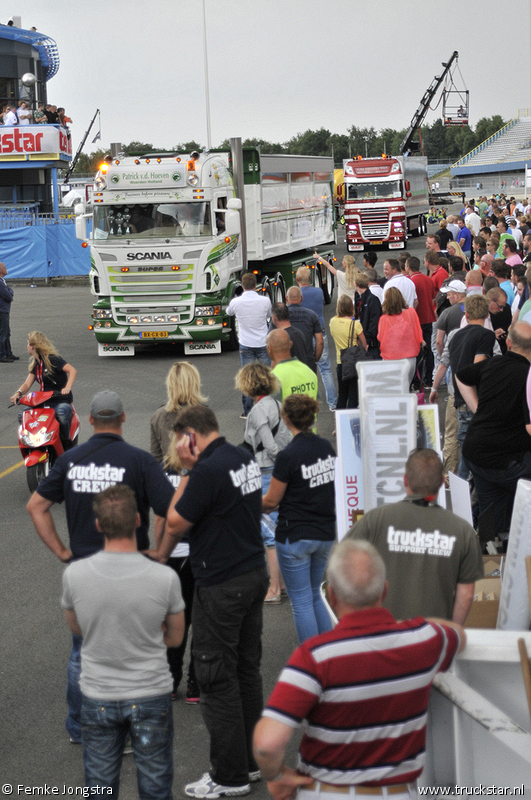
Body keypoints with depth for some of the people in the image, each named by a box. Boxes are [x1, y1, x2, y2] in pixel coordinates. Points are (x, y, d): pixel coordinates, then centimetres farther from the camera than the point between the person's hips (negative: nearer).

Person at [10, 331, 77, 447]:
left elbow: (72, 370, -21)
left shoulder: (51, 359, -10)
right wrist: (18, 393, -12)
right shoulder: (35, 363, 15)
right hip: (44, 402, 7)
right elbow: (27, 383, 10)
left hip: (61, 401, -7)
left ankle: (67, 446, -23)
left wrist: (67, 387, -38)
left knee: (61, 414, -39)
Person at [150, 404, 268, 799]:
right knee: (247, 669, 17)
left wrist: (187, 471, -6)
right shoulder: (245, 458, 7)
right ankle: (251, 759, 26)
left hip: (222, 586, -9)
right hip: (255, 574, 9)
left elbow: (175, 522, -13)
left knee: (218, 678, 0)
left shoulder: (208, 470, -20)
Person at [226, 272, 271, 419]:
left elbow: (229, 312, 14)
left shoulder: (236, 302, -10)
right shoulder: (265, 301, -10)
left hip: (246, 345, 0)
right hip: (263, 344, 0)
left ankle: (247, 411, 8)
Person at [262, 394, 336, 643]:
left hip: (295, 536, -7)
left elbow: (271, 500, -10)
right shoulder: (326, 447, 3)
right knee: (314, 596, 20)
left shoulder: (288, 456, -18)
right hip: (326, 534, 7)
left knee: (302, 602, 4)